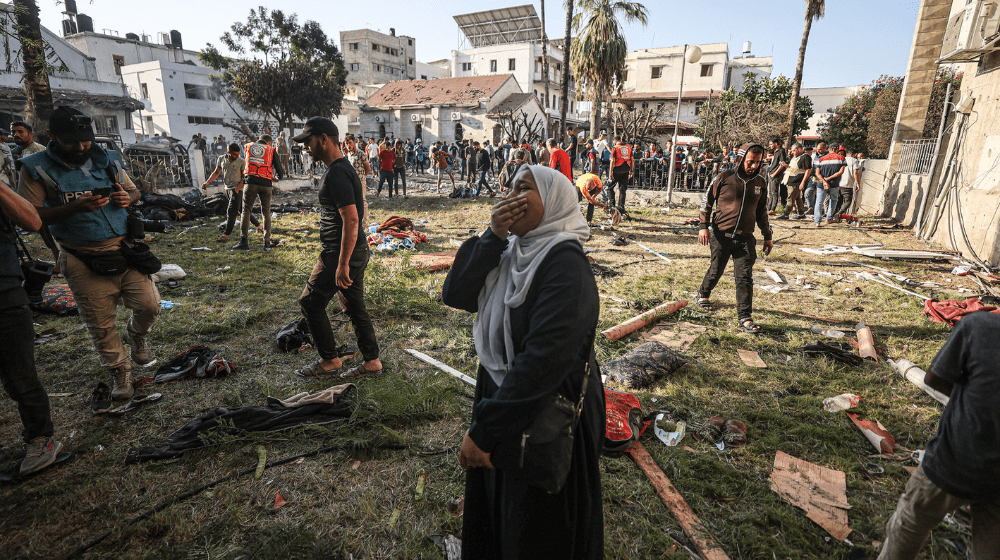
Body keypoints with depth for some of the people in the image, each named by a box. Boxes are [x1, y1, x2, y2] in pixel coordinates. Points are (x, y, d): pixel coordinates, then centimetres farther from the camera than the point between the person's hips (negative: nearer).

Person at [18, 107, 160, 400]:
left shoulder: (108, 160, 9)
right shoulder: (36, 168, -2)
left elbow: (134, 190, 20)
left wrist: (128, 197, -5)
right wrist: (75, 207, -21)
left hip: (127, 251, 3)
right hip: (85, 262, -2)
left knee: (149, 305, 1)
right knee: (101, 325, 5)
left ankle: (135, 336, 34)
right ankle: (120, 372, 24)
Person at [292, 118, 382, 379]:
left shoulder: (337, 174, -18)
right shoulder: (343, 167, 15)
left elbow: (351, 220, -26)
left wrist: (342, 264, -25)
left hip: (341, 252, -10)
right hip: (356, 250, 10)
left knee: (310, 302, 4)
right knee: (355, 306, 14)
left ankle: (329, 359, 16)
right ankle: (372, 361, 22)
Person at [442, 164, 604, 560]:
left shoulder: (565, 264, -24)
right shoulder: (513, 251, 0)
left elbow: (545, 358, -31)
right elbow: (455, 295, -7)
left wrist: (483, 430, -27)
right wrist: (492, 237, -18)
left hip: (545, 418, -7)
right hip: (500, 393, 7)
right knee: (493, 512, 29)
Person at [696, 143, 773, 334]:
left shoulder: (760, 183, 9)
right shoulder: (724, 178, -4)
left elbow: (761, 211, 18)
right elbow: (707, 202, 2)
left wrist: (767, 236, 19)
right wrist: (704, 226, -7)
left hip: (745, 238, 3)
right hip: (721, 235, -2)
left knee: (745, 277, -4)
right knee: (716, 270, 11)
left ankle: (745, 318, -1)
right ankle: (703, 294, 42)